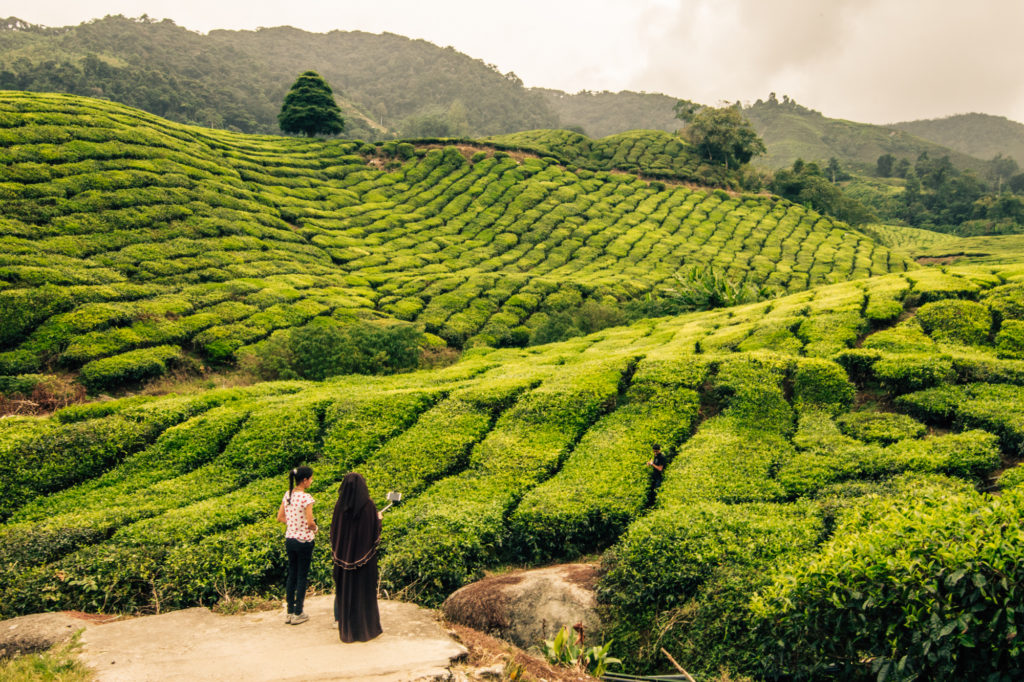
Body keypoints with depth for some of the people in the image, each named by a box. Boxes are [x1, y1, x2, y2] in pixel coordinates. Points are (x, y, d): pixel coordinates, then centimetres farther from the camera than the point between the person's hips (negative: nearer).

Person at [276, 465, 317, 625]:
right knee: (302, 576, 6)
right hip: (304, 540, -6)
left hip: (289, 539, 7)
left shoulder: (287, 495, 2)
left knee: (291, 575, 16)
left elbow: (280, 517, 8)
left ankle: (290, 612, 23)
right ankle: (298, 614, 15)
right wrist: (315, 528, -2)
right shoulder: (306, 498, -20)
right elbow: (310, 522, -22)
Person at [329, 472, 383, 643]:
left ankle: (346, 629, 20)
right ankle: (366, 627, 15)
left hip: (345, 555, 3)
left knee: (346, 589, 13)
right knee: (364, 590, 8)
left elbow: (334, 529, 0)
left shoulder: (340, 506, -5)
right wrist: (379, 518, 10)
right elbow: (375, 530, -10)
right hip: (365, 556, -2)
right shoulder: (369, 505, -14)